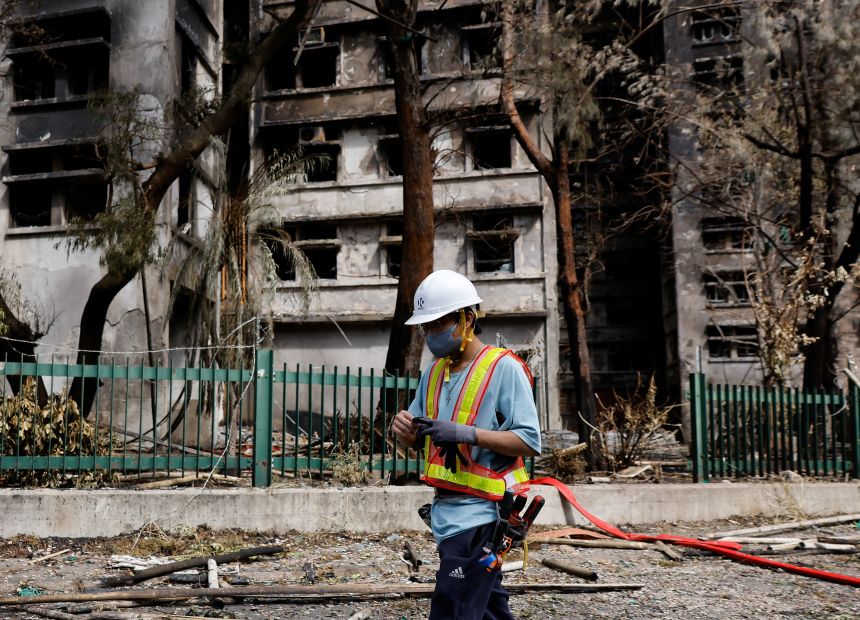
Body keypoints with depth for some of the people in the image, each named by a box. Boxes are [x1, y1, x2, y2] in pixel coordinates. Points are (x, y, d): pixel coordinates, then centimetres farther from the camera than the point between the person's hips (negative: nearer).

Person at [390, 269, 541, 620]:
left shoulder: (503, 368, -10)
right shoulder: (434, 373, 12)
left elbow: (530, 442, -16)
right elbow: (420, 441, 17)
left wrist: (468, 434, -26)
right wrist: (406, 430, -6)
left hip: (478, 512, -8)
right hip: (446, 508, 8)